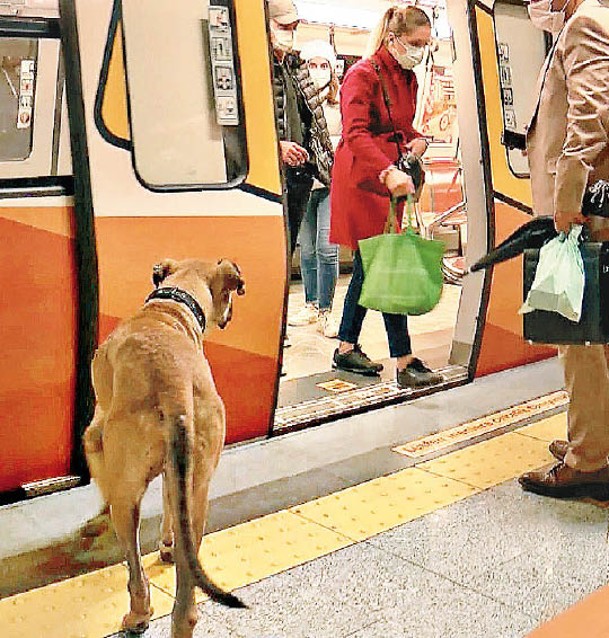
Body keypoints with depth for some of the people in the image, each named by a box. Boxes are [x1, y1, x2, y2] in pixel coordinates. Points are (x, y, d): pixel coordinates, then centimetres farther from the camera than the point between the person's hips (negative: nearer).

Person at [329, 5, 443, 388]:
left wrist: (418, 140, 2)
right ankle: (406, 363, -8)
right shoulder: (363, 74, -11)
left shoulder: (408, 78, 15)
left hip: (392, 179, 9)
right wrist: (388, 173, -39)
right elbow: (356, 133, -25)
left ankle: (346, 349, 22)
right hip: (364, 180, -9)